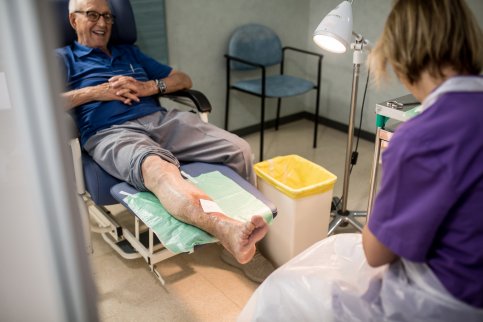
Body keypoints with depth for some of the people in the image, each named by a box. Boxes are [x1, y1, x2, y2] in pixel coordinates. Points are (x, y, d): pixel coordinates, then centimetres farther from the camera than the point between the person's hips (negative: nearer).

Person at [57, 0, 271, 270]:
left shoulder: (129, 53, 31)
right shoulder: (64, 58, 18)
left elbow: (183, 80, 25)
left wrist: (148, 87, 5)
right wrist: (95, 92, -4)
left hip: (161, 120, 6)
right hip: (111, 133, -5)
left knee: (239, 149, -13)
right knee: (155, 167, -42)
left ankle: (252, 215, 1)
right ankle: (223, 228, -66)